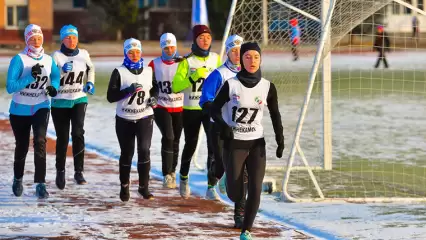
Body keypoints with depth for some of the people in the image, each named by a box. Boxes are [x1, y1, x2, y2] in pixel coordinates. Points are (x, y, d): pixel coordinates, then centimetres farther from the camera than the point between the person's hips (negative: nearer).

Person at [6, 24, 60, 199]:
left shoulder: (48, 60, -2)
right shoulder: (19, 59, -14)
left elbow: (55, 75, 20)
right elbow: (10, 87, -21)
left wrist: (54, 86, -1)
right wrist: (30, 77, -30)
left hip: (41, 108, 1)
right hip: (20, 110, -1)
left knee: (40, 141, -20)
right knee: (22, 147, 12)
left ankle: (40, 184, -20)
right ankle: (18, 180, 39)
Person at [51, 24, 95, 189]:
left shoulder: (83, 54, 3)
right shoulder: (56, 56, -8)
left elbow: (91, 68, 22)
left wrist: (90, 83, 7)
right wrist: (61, 70, -30)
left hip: (79, 100, 1)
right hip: (60, 101, -1)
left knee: (78, 132, -18)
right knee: (62, 138, 4)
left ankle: (79, 172, -13)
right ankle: (60, 171, 24)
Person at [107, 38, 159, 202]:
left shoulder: (148, 72, 5)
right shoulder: (119, 72, -5)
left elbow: (155, 88, 22)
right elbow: (110, 96, -10)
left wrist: (154, 97, 0)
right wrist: (128, 90, -22)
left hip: (144, 118, 1)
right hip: (124, 119, -1)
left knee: (144, 150, -14)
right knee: (126, 154, 7)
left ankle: (144, 187, -4)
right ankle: (124, 186, 27)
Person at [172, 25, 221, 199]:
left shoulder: (216, 59, 4)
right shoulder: (187, 61, -5)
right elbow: (175, 86, -12)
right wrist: (193, 77, -24)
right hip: (191, 110, -1)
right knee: (190, 145, 14)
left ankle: (212, 185, -10)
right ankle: (184, 178, 38)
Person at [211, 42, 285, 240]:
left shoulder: (268, 87, -1)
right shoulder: (231, 85, -8)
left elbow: (275, 114, 8)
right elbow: (215, 109, -2)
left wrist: (280, 140, -2)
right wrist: (223, 126, -21)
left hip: (257, 144, 2)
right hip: (234, 144, -2)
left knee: (255, 190, -8)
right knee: (235, 194, -3)